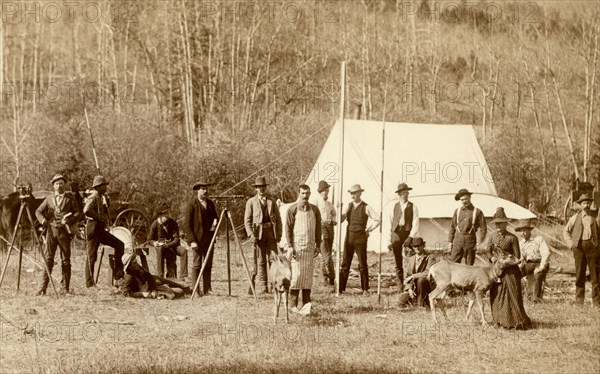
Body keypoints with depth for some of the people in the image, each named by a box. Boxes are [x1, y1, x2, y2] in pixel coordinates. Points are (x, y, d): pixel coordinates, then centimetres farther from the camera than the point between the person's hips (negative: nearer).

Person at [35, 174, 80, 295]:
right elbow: (38, 211, 15)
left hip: (64, 231, -1)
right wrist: (43, 220, -6)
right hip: (51, 230, 1)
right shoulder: (49, 198, 12)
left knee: (66, 261, 2)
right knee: (48, 259, -6)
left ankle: (65, 288, 9)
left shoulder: (70, 198, 7)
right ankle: (42, 288, -6)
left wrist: (68, 221, -16)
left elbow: (77, 213, 2)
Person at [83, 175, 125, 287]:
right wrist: (100, 218, -22)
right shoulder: (93, 197, -13)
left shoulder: (102, 197, 17)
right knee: (92, 256, -5)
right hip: (93, 229, -9)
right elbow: (87, 211, -30)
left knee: (119, 244, 3)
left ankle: (117, 274, 4)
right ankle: (89, 283, -1)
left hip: (101, 230, 9)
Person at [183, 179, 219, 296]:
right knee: (197, 265, -5)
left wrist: (215, 221, -2)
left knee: (208, 265, 6)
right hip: (198, 238, -6)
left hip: (209, 237, 6)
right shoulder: (191, 204, -7)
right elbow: (186, 224, -9)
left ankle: (207, 289, 10)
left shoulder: (210, 203, 13)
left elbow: (215, 216, 24)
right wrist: (192, 241, -16)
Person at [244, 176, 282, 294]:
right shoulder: (251, 202, 6)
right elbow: (247, 220, 2)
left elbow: (278, 219, 12)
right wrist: (251, 235, -10)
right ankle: (263, 287, 3)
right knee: (260, 261, 0)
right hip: (258, 234, -2)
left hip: (271, 233, 2)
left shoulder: (272, 202, 12)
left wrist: (279, 234, 1)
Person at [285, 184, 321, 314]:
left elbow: (318, 229, 13)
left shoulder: (314, 210, 9)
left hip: (310, 247, 3)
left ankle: (306, 304, 7)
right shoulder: (292, 210, -2)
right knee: (296, 275, -5)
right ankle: (293, 304, 0)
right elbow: (288, 229, -3)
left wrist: (318, 245, 7)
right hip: (296, 246, -3)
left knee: (308, 276, 3)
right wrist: (290, 247, -9)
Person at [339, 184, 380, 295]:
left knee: (362, 264, 2)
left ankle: (365, 289, 11)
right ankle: (340, 288, 2)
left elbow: (377, 219, -2)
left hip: (360, 237, -3)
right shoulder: (349, 206, 9)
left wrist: (368, 230, -2)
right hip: (349, 237, 4)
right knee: (345, 264, 2)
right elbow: (340, 220, 4)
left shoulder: (366, 207, -3)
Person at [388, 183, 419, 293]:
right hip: (396, 234, 2)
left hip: (408, 234, -2)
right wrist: (390, 240, 6)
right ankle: (400, 287, 5)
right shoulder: (395, 206, 13)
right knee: (398, 263, 2)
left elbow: (415, 224, -1)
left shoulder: (413, 207, 5)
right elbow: (391, 222, 12)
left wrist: (410, 237, -13)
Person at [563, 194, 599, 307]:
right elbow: (566, 231, 17)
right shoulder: (575, 218, 12)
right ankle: (579, 299, 7)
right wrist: (571, 244, 5)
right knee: (579, 274, 1)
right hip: (579, 246, 1)